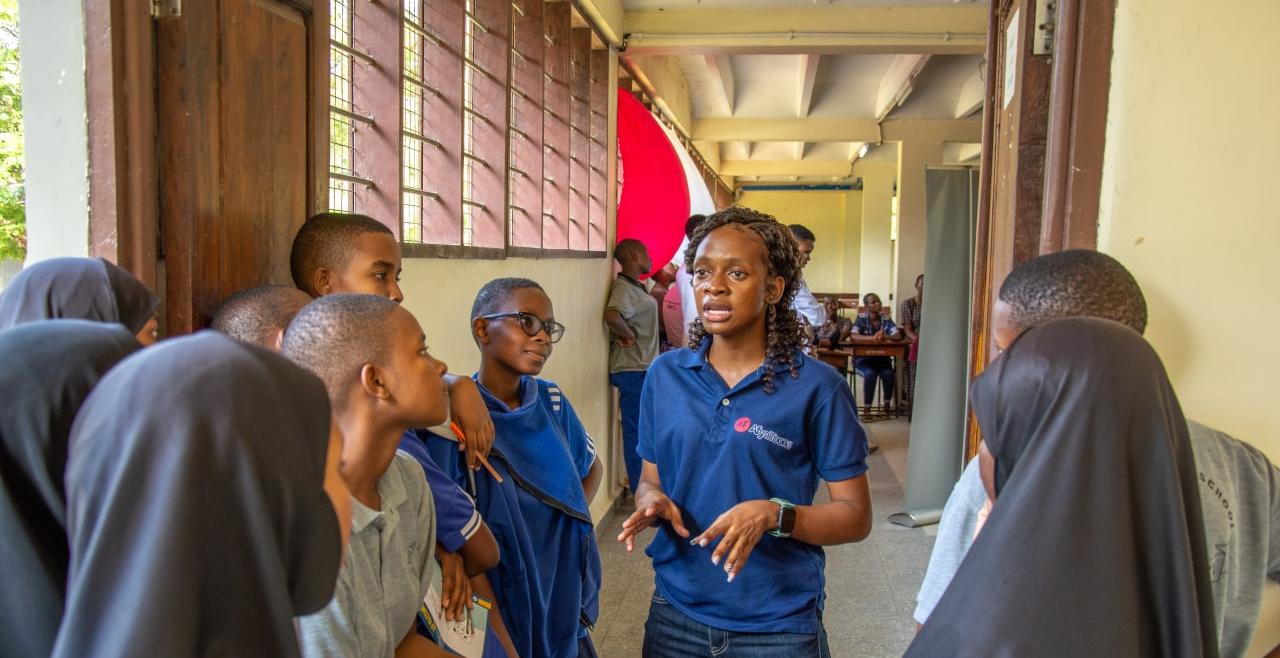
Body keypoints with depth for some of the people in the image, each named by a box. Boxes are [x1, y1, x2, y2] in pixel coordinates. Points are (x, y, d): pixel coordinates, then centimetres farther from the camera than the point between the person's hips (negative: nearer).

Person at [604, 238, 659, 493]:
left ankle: (639, 480, 31)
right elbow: (611, 315, -36)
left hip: (642, 368, 10)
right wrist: (629, 336, -21)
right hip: (633, 369, -10)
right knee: (636, 428, 0)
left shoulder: (636, 287, 13)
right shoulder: (623, 287, -17)